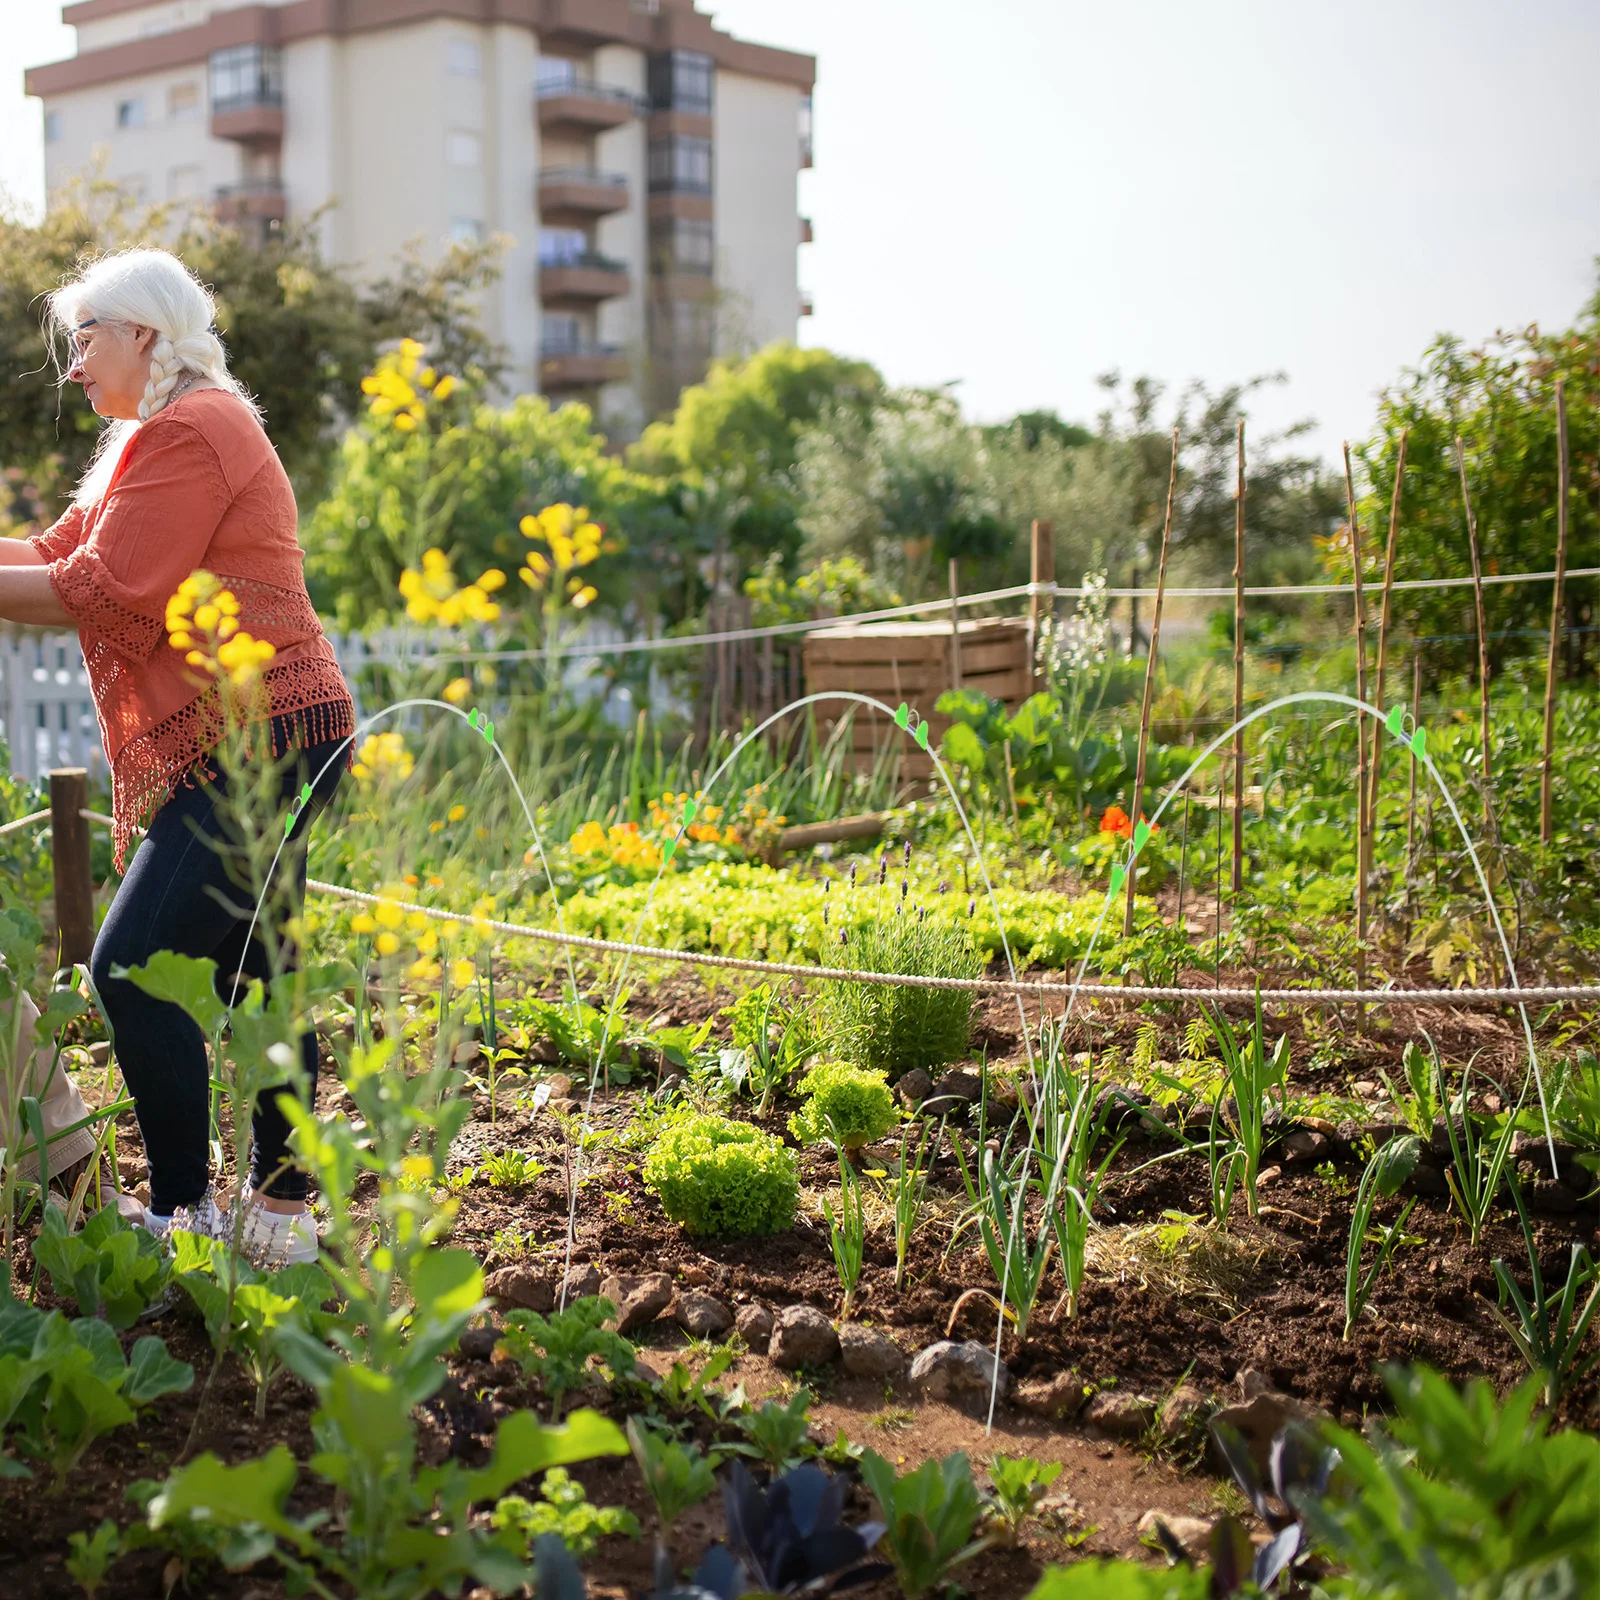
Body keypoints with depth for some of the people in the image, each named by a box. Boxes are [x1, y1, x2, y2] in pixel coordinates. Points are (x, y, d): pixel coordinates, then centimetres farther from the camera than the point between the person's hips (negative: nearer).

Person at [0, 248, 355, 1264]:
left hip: (255, 742, -11)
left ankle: (182, 1215, -6)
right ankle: (280, 1211, 19)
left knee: (133, 969, -12)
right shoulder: (158, 437, 23)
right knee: (252, 975, 12)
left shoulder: (186, 432, -11)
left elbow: (105, 597, -18)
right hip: (259, 748, 11)